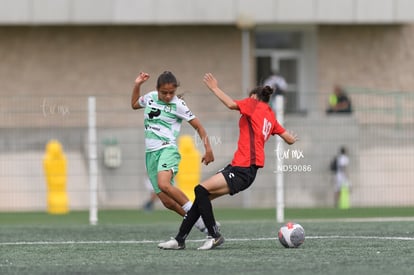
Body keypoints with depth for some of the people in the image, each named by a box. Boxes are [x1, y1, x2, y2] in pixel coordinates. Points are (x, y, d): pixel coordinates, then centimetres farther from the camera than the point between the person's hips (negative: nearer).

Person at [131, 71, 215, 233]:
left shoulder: (178, 105, -5)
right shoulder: (150, 98, 10)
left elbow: (198, 126, 0)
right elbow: (134, 104, 32)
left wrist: (208, 149, -5)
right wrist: (137, 85, 19)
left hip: (167, 149, -6)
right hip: (151, 153, 6)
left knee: (163, 184, -35)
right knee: (167, 202, -1)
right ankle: (202, 225, 11)